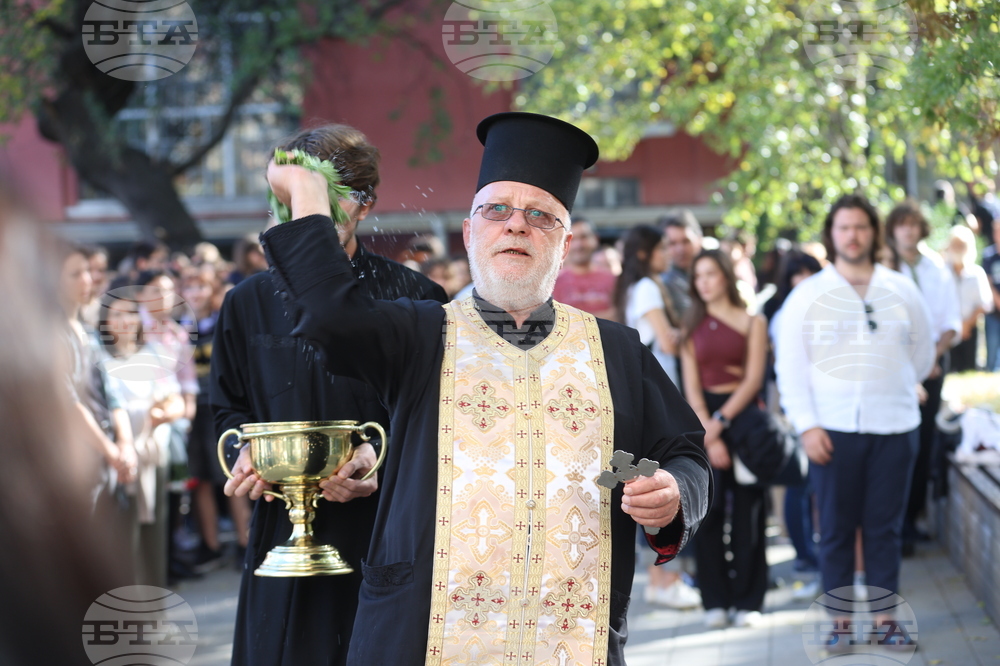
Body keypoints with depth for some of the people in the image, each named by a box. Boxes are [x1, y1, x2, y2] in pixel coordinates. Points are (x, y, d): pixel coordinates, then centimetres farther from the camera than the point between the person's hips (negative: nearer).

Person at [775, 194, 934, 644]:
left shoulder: (902, 291, 8)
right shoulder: (807, 295, 2)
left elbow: (923, 355, 17)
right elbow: (790, 366, -1)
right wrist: (806, 425, -9)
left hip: (895, 426, 1)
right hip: (833, 429, -1)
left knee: (885, 527, 5)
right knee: (836, 529, 3)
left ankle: (885, 616, 13)